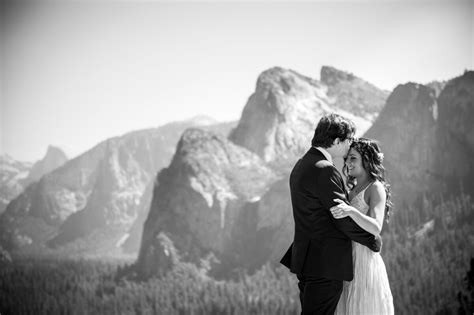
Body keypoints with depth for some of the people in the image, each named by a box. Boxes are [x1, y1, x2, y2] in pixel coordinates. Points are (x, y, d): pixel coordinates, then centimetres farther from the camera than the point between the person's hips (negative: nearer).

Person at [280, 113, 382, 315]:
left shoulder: (302, 165, 14)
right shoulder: (325, 170, -18)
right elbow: (343, 219, -18)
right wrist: (374, 241, -5)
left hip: (306, 259, 10)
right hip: (325, 264, -10)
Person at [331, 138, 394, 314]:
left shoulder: (376, 188, -8)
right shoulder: (353, 189, 16)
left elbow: (375, 228, -23)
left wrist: (351, 211, -36)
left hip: (364, 258, -8)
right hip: (346, 258, 8)